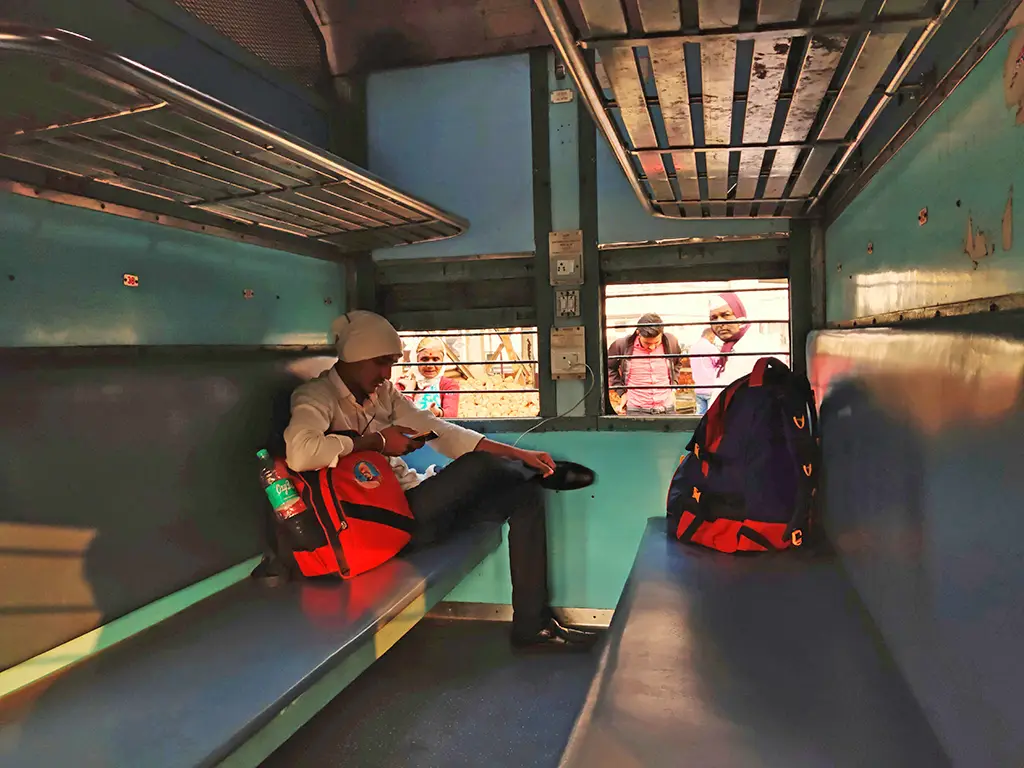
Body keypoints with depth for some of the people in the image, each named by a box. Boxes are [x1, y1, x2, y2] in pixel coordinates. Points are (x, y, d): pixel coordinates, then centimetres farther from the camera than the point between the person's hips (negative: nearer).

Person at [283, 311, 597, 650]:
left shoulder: (382, 393, 13)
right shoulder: (317, 396, -10)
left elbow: (438, 430, 8)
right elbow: (299, 453, -31)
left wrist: (518, 454, -1)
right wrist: (376, 440, -20)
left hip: (413, 500, 9)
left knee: (524, 494, -3)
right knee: (478, 467, -24)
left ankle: (532, 625, 3)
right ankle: (544, 473, 13)